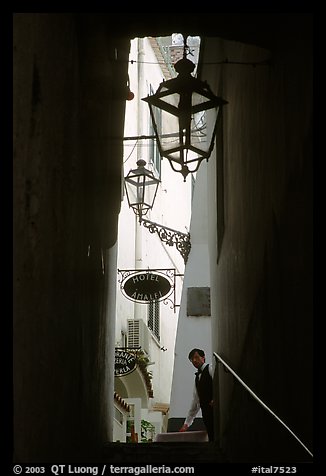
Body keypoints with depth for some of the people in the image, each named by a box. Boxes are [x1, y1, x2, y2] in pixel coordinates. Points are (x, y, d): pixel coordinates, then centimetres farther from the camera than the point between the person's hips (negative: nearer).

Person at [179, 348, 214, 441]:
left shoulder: (210, 369, 4)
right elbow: (195, 402, 27)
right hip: (206, 412, 7)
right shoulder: (197, 377, 26)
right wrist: (187, 423, 24)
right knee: (212, 438, -1)